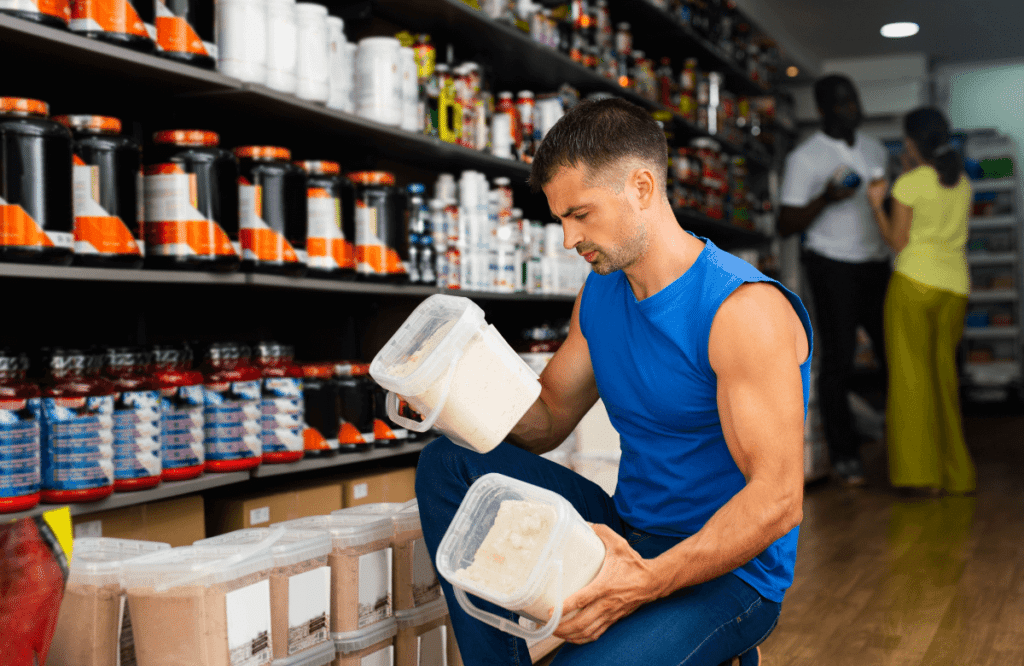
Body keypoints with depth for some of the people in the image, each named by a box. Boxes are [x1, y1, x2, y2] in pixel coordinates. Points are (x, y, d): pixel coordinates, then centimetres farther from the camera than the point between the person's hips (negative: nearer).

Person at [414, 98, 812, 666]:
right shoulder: (600, 293, 6)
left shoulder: (744, 309, -20)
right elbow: (549, 420, 12)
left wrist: (650, 580, -36)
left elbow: (778, 500, -24)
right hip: (627, 538, 8)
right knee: (449, 462, -4)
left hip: (728, 571, -7)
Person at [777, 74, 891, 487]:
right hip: (833, 266, -5)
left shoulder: (875, 149, 14)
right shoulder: (805, 158, -3)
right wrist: (826, 198, -21)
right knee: (838, 360, -3)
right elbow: (786, 225, -7)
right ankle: (844, 456, 7)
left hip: (877, 264, 5)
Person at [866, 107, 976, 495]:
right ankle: (956, 473, 16)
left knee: (912, 375, -1)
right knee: (945, 376, 12)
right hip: (955, 285, 5)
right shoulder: (963, 184, 11)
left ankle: (921, 473, -3)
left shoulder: (909, 184, -5)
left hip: (915, 283, -5)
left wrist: (876, 205, 8)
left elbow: (898, 242, -4)